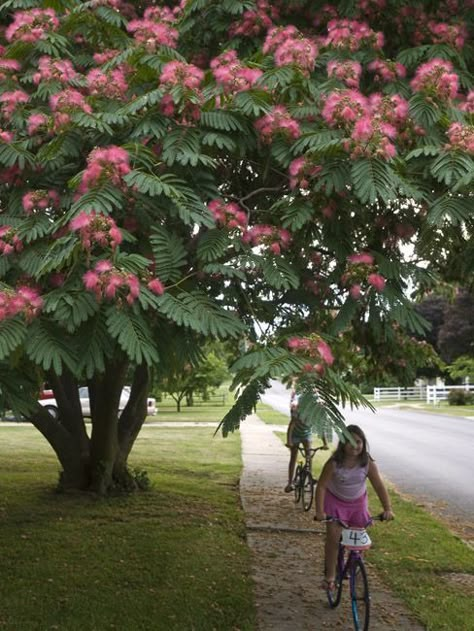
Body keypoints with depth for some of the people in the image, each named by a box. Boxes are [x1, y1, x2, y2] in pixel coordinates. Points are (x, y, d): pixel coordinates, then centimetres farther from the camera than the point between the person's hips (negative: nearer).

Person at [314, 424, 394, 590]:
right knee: (333, 538, -10)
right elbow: (321, 486, -25)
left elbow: (379, 486, -17)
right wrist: (320, 511, -33)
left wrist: (388, 509, -27)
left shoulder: (368, 463, -21)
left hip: (358, 502, 2)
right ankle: (330, 576, 0)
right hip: (335, 501, -2)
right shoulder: (334, 463, -27)